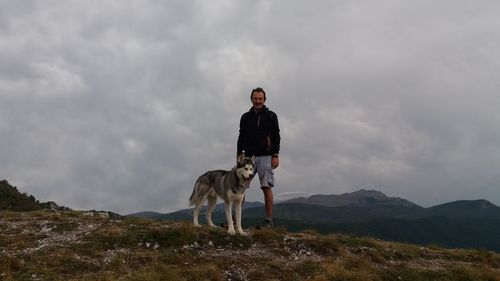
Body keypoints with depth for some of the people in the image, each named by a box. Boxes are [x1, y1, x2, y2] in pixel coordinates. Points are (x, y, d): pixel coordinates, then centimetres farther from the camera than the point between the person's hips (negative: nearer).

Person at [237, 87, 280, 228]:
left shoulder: (271, 116, 4)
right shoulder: (245, 117, 13)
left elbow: (276, 137, 0)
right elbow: (241, 137, 16)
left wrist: (275, 156, -8)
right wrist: (239, 153, 7)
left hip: (265, 156, -3)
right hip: (248, 156, 4)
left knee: (266, 187, -6)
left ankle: (269, 220, -1)